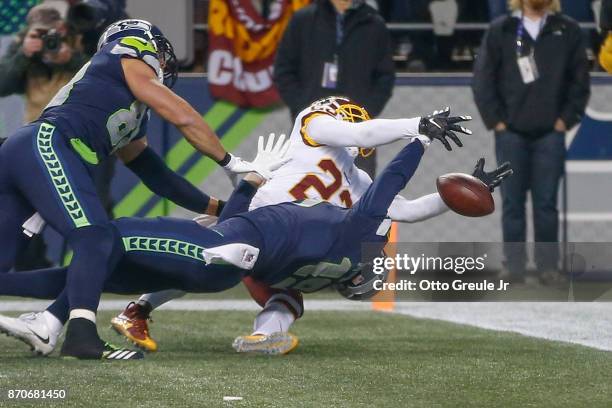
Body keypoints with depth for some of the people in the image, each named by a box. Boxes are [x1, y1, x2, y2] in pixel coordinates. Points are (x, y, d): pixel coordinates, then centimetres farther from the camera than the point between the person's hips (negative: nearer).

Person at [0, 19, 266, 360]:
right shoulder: (131, 59, 13)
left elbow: (155, 173, 35)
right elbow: (184, 118, 6)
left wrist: (219, 209, 36)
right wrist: (230, 162, 16)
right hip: (45, 145, -9)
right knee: (96, 239, -18)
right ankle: (81, 334, -33)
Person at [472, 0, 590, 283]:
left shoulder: (568, 31, 6)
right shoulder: (501, 31, 5)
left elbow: (580, 80, 6)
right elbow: (482, 79, 4)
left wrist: (566, 119, -2)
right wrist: (496, 120, -3)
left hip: (550, 133, 0)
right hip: (511, 132, 0)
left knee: (546, 203, 1)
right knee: (513, 203, 2)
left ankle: (548, 265, 5)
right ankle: (514, 267, 6)